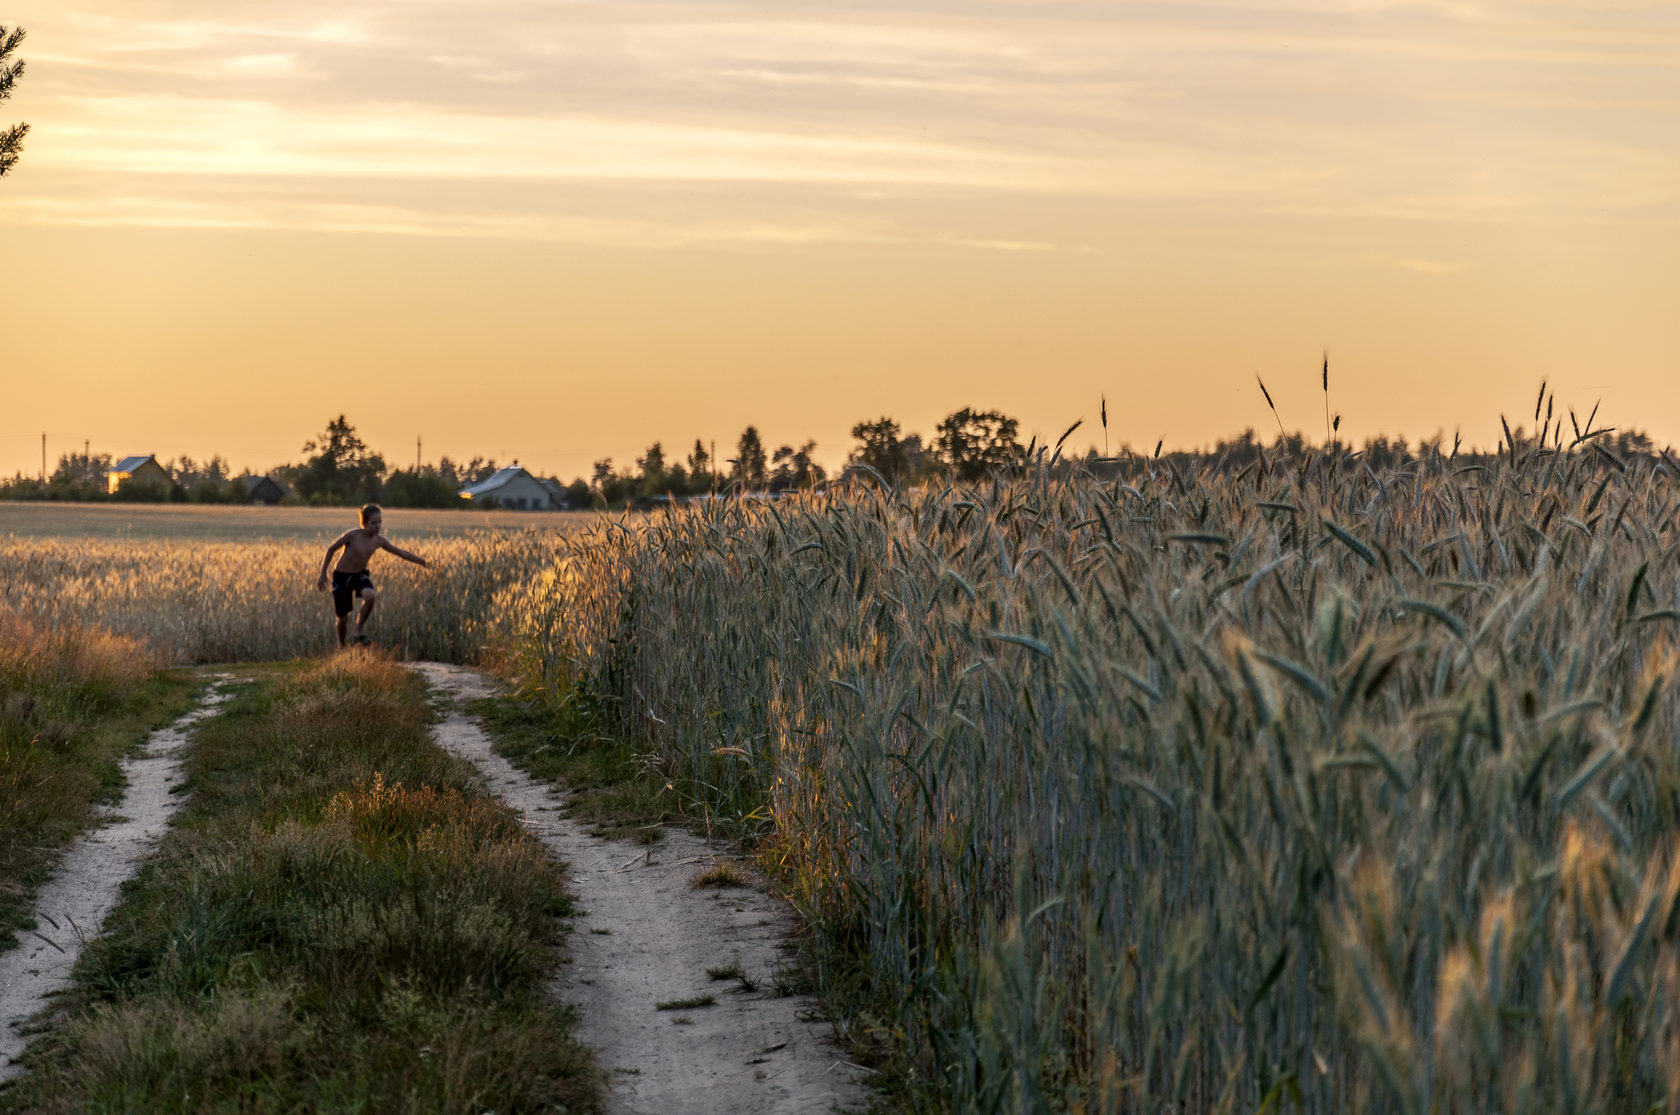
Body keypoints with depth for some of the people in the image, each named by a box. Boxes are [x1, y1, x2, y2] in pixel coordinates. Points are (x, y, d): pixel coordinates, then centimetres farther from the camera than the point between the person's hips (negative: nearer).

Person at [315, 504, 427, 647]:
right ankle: (341, 646, 28)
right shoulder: (352, 536, -21)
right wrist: (323, 574, -10)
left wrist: (421, 561, 5)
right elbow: (331, 549, -9)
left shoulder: (379, 541, -7)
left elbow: (400, 552, 6)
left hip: (360, 574, 3)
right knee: (343, 618, -1)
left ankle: (358, 632, -16)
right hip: (341, 576, -3)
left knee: (370, 596, -31)